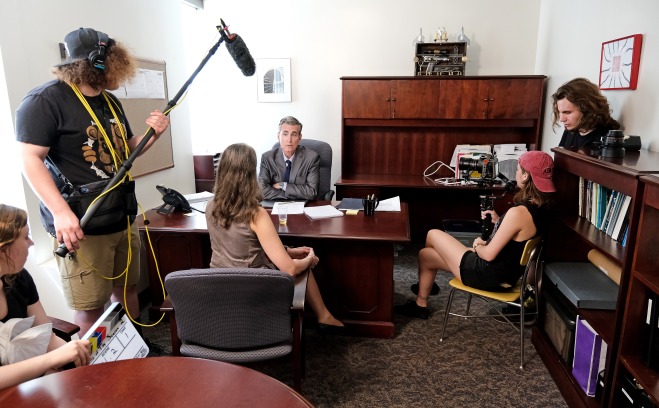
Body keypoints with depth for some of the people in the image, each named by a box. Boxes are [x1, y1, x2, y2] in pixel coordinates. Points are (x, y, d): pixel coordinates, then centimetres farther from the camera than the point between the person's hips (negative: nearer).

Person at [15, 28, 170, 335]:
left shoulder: (110, 101, 13)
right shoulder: (45, 100, -12)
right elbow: (30, 159, -18)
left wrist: (153, 134, 1)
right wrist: (60, 212, -28)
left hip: (123, 219, 8)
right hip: (83, 225, -8)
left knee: (127, 289, 18)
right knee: (91, 307, 1)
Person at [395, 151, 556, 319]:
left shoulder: (518, 212, -30)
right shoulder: (540, 208, -2)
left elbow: (489, 254, -25)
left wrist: (478, 246, -4)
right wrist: (499, 221, 2)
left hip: (490, 277, -9)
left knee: (433, 235, 9)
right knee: (425, 254, 18)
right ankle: (420, 305, 36)